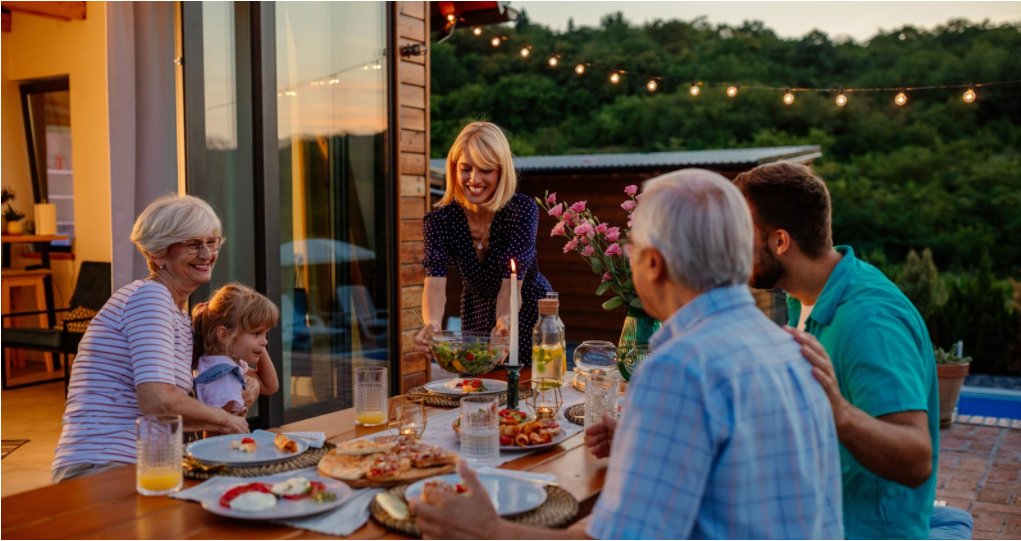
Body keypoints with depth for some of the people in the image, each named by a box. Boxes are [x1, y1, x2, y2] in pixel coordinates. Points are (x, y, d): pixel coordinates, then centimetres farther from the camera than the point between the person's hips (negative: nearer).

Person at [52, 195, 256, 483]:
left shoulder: (179, 313, 17)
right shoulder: (150, 296, -12)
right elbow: (158, 401, -23)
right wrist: (224, 418, -9)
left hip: (133, 465, 9)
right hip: (104, 468, -9)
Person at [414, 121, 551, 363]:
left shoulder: (523, 209, -23)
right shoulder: (439, 221, -17)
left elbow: (512, 281, -31)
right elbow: (435, 281, -30)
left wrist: (504, 321, -51)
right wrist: (432, 324, -51)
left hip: (529, 316, -2)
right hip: (477, 321, 2)